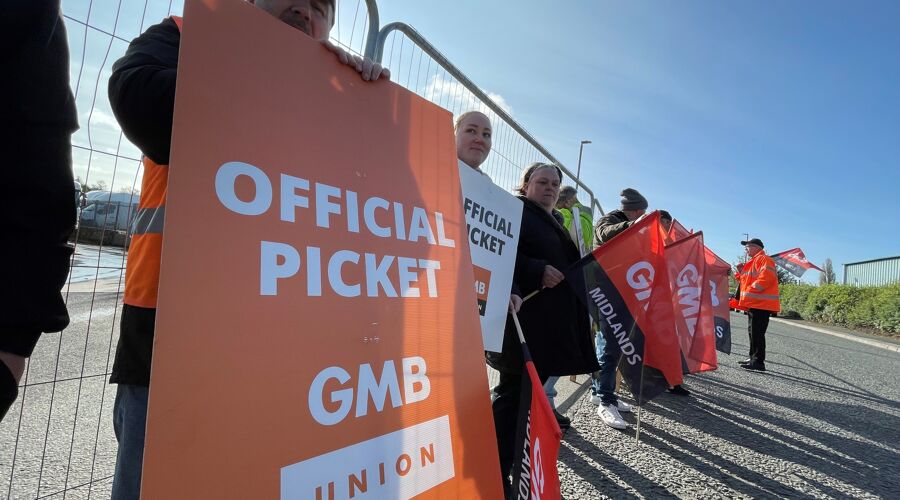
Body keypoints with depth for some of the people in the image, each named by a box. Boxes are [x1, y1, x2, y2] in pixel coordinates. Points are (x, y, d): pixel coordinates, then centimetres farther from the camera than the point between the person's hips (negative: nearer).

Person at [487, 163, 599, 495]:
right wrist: (538, 272, -22)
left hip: (551, 324, 9)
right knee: (514, 394, -5)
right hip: (522, 319, -9)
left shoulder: (554, 222, 24)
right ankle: (496, 478, 6)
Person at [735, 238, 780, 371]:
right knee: (753, 331, 15)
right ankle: (753, 358, 23)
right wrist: (741, 273, 12)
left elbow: (766, 278, -22)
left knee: (757, 332, -11)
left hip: (761, 304, -11)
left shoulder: (764, 259, -8)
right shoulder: (753, 261, 24)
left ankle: (758, 362, -9)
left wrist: (751, 290, -19)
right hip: (754, 303, 11)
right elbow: (749, 280, 28)